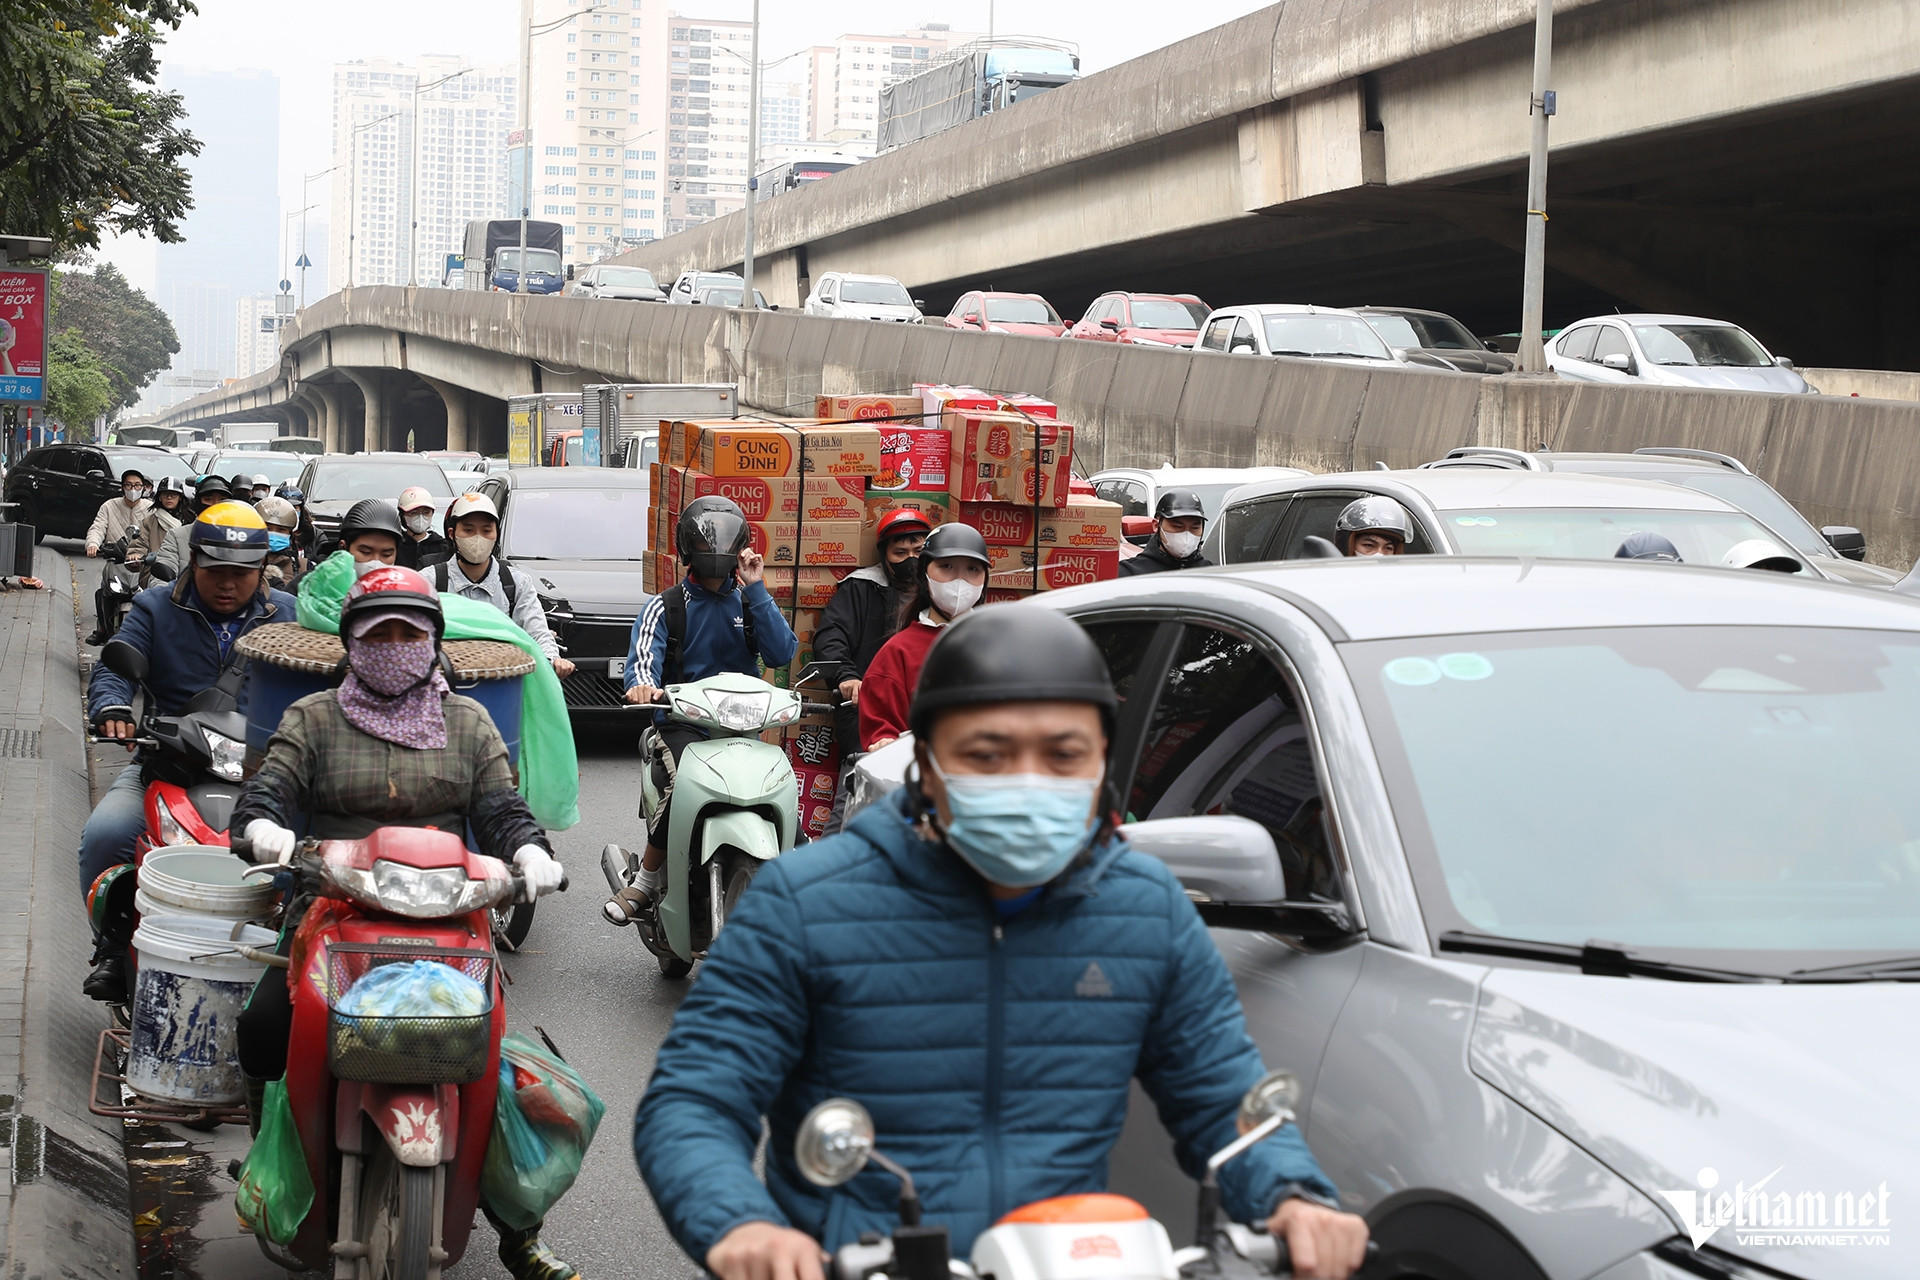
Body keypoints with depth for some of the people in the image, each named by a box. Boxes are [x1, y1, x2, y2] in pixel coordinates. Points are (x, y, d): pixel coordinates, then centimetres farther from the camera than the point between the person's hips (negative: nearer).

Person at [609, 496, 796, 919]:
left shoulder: (749, 602, 15)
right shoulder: (665, 607, 8)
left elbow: (781, 654, -2)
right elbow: (645, 653, -11)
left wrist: (756, 589, -5)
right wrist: (642, 685, -35)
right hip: (681, 722, -2)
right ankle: (647, 880, -15)